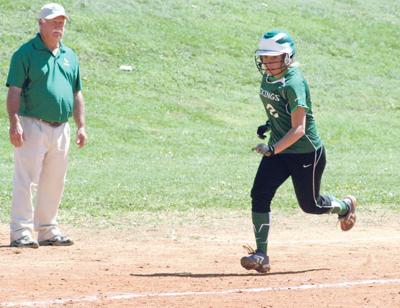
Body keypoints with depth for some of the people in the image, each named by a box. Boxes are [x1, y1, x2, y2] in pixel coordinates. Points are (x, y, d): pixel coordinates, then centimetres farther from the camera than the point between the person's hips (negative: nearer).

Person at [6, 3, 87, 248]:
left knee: (54, 183, 10)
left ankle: (48, 231, 19)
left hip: (61, 128, 7)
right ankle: (20, 232, -7)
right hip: (33, 126, -6)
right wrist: (14, 123, -20)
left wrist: (81, 126, 11)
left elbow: (77, 94, 19)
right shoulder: (26, 53, -4)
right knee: (26, 181, -8)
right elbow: (14, 91, -10)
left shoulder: (69, 56, 16)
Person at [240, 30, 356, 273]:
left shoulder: (293, 83, -26)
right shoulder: (268, 77, 0)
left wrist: (273, 148, -43)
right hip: (278, 149, 7)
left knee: (310, 204, 9)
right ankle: (261, 255, -8)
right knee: (260, 196, -10)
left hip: (307, 152, -7)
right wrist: (269, 124, 8)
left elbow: (299, 129, -31)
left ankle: (345, 206, 42)